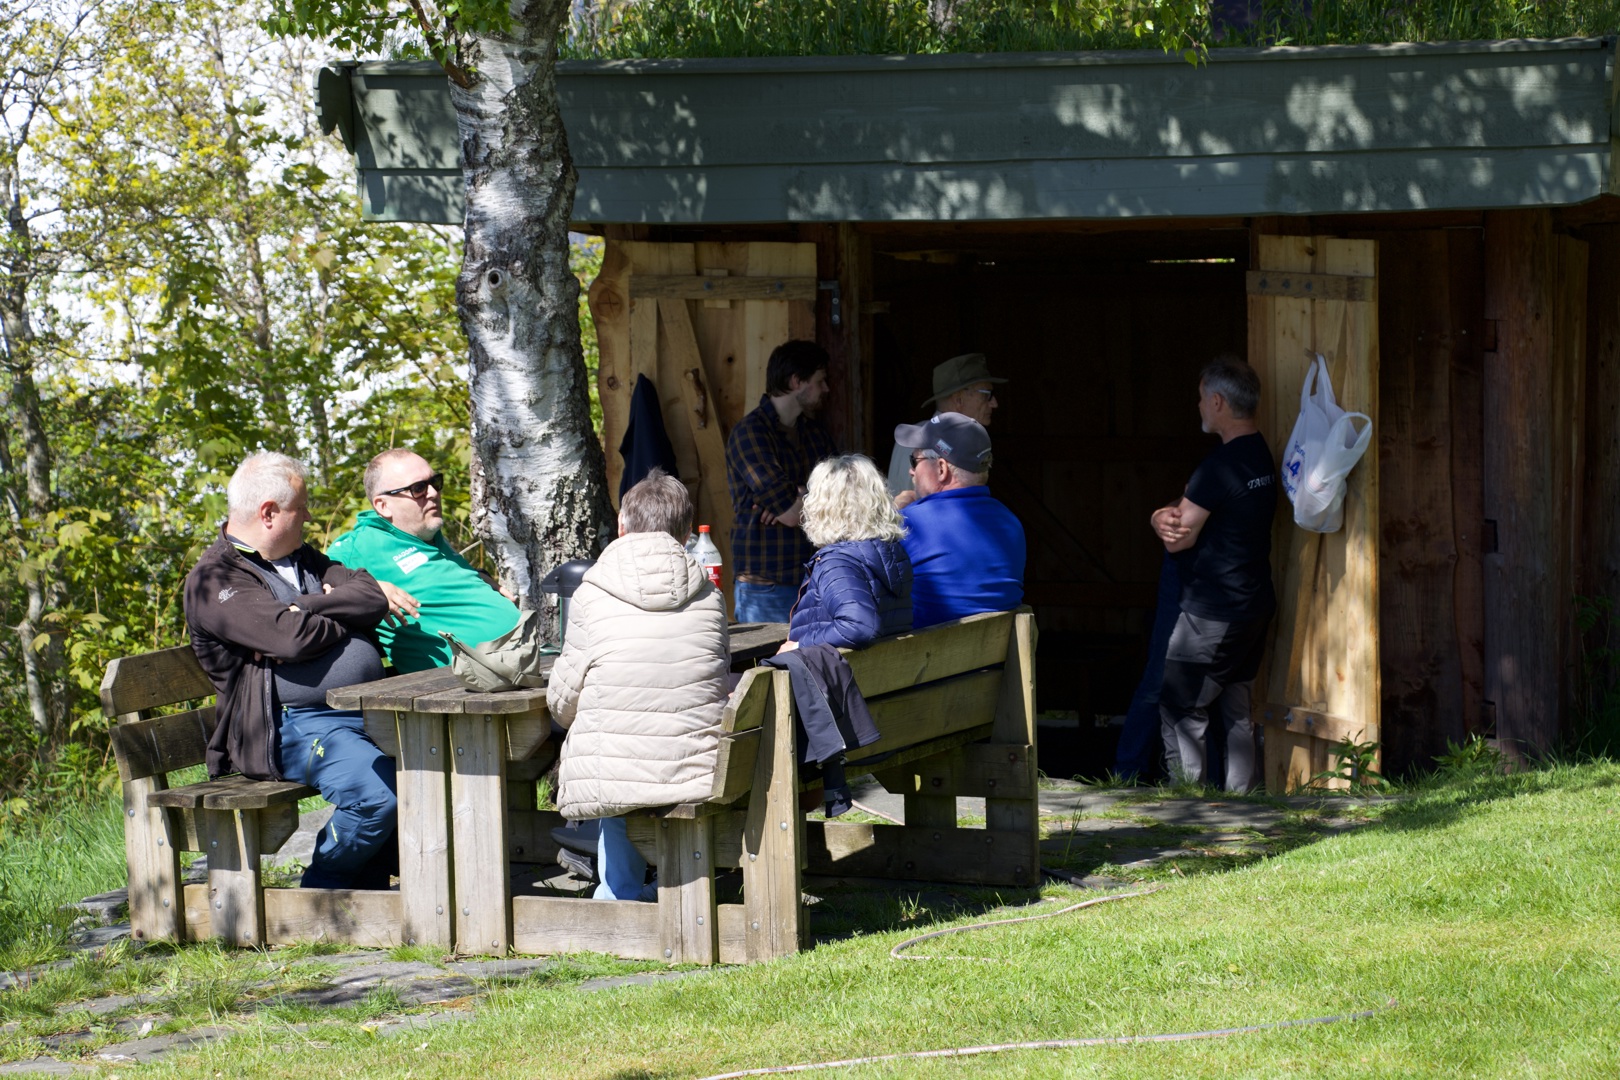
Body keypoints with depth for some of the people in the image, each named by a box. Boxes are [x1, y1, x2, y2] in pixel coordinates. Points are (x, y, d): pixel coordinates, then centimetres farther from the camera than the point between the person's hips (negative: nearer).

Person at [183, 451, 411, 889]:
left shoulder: (303, 559, 24)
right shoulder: (214, 580, -3)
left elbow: (377, 596, 8)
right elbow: (291, 636, -17)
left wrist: (312, 608, -7)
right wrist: (348, 617, 2)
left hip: (367, 710, 8)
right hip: (296, 724, -8)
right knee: (376, 793, -31)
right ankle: (320, 896, -5)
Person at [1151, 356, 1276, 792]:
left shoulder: (1220, 466, -21)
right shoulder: (1261, 455, 10)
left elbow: (1178, 540, -15)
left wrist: (1166, 520, 5)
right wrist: (1165, 517, -8)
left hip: (1212, 614, -9)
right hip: (1253, 605, 9)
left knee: (1181, 711, -2)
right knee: (1236, 710, 14)